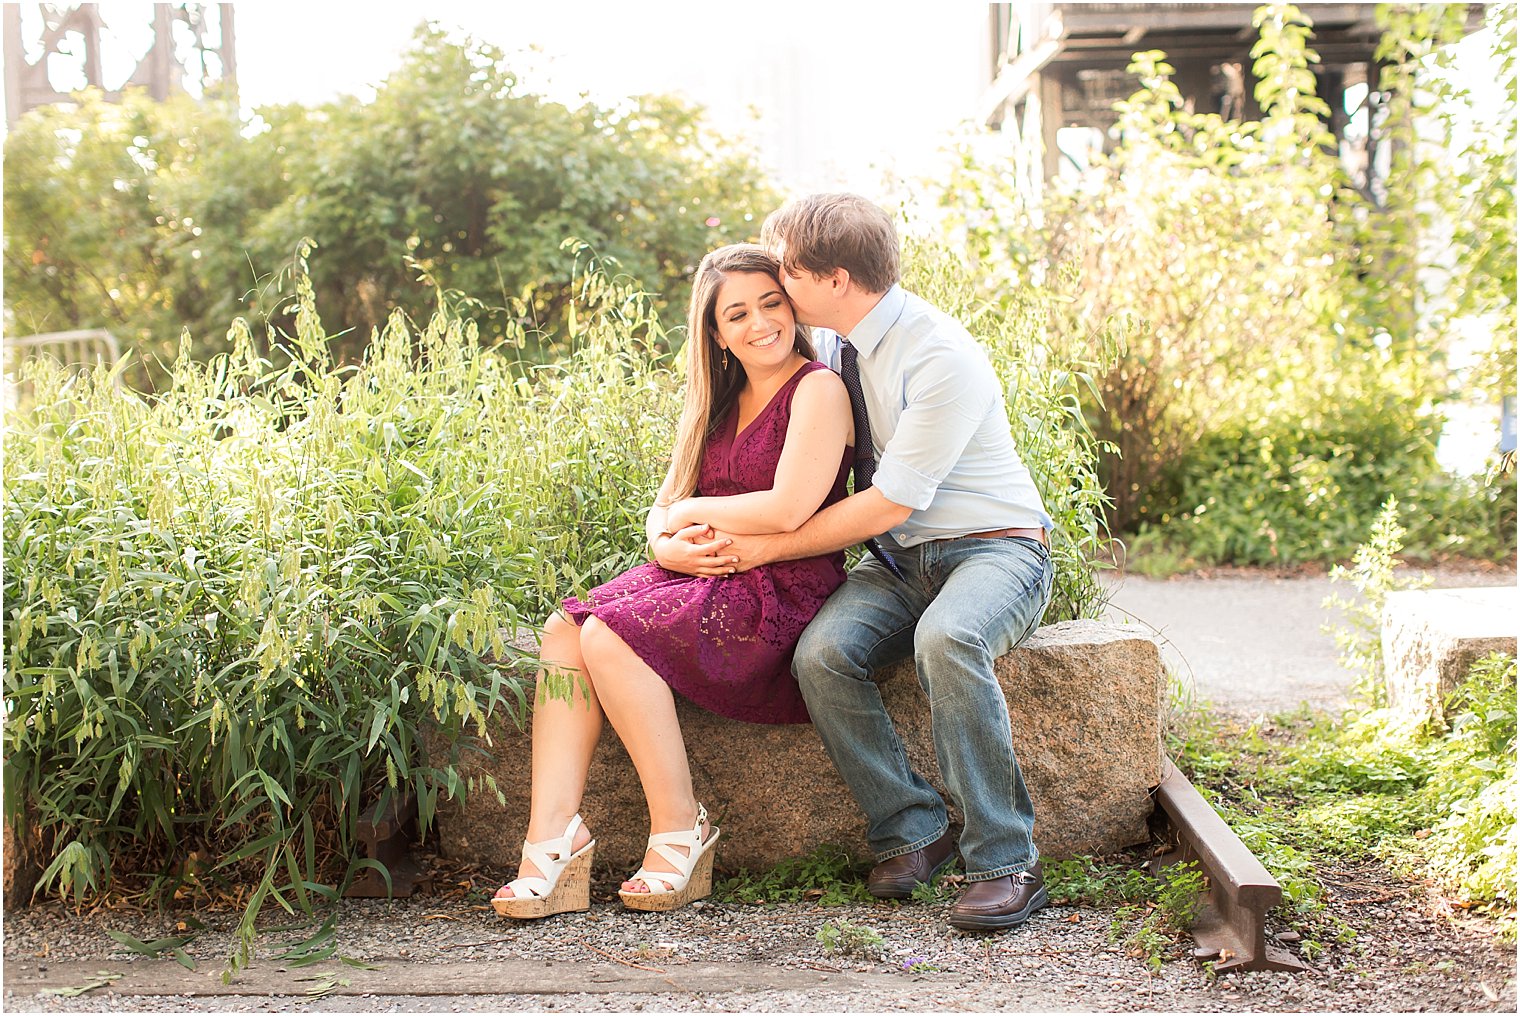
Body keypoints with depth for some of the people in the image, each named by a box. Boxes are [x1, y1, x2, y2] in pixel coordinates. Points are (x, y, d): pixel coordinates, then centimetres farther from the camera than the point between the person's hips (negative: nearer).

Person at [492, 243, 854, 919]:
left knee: (612, 635, -27)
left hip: (783, 594, -8)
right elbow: (663, 509, 17)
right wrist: (667, 542, -8)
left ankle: (681, 831, -15)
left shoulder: (817, 390, -5)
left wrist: (693, 512, -2)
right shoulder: (720, 405, 19)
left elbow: (786, 511, -17)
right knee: (561, 631, -16)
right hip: (704, 580, 8)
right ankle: (552, 837, -23)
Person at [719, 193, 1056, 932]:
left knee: (946, 641, -38)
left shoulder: (941, 356, -19)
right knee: (821, 653, -24)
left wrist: (766, 547, -14)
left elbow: (890, 503, -19)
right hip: (899, 563, 6)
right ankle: (911, 831, -8)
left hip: (992, 549, -6)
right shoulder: (831, 343, 5)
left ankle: (1004, 861, -25)